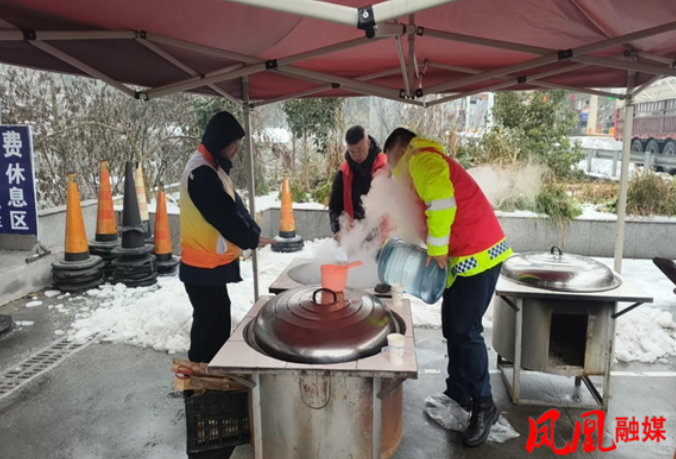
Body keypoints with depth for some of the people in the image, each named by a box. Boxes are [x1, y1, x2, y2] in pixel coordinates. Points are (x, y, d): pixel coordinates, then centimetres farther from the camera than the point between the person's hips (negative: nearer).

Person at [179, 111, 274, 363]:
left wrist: (254, 233, 0)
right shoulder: (201, 172, -22)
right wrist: (251, 240, -10)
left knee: (208, 323, 21)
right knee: (215, 326, -3)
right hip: (205, 266, -10)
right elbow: (223, 214, -22)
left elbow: (235, 204, 11)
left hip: (210, 263, 10)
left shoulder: (213, 167, 11)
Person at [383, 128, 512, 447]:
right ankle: (458, 393, 26)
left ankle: (484, 406, 6)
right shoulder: (421, 167, 24)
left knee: (466, 330, -7)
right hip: (465, 255, 10)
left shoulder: (421, 159, -8)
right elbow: (426, 216, 24)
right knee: (452, 327, 13)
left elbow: (442, 203, -24)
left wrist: (436, 249, -16)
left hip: (479, 253, -10)